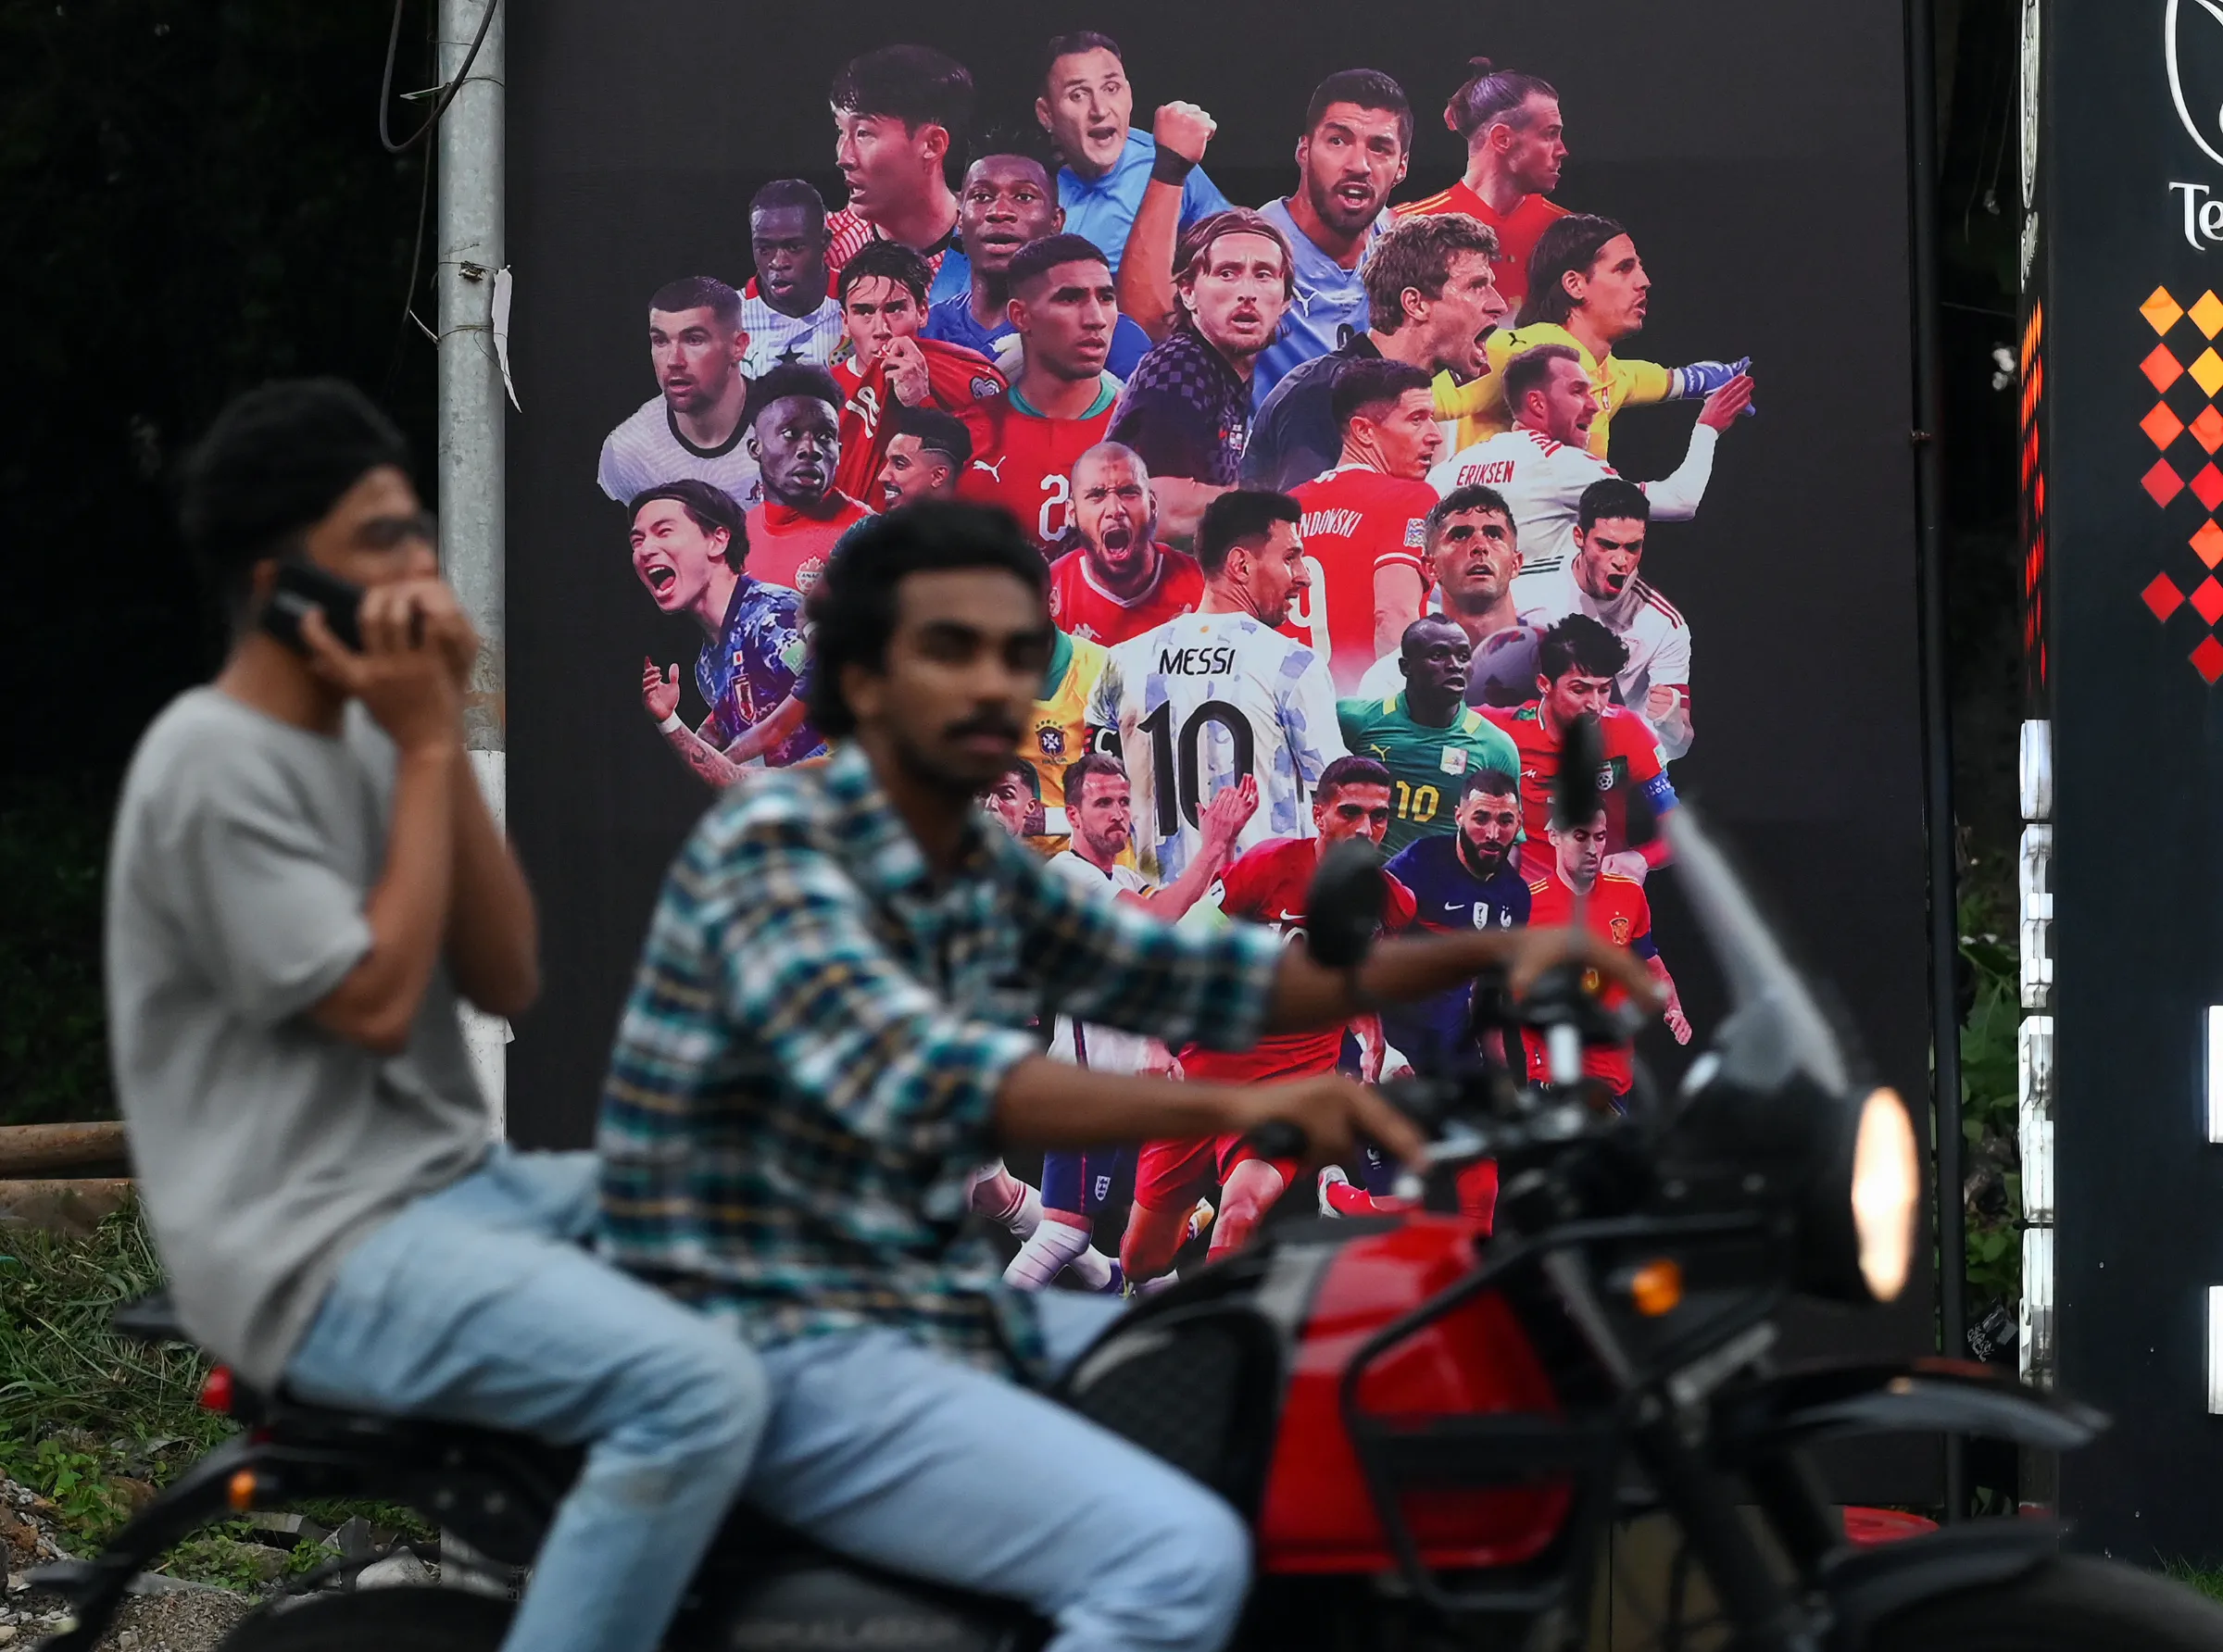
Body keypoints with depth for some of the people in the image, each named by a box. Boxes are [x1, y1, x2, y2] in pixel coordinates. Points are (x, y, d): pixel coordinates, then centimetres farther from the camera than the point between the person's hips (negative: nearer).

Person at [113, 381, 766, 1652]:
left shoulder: (362, 736, 12)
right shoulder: (214, 763, -13)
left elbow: (508, 982, 6)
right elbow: (377, 1004, -18)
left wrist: (443, 740, -4)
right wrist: (426, 746, -12)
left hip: (459, 1181, 9)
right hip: (322, 1253, -9)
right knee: (701, 1391, -28)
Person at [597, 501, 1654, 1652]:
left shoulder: (983, 871, 11)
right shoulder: (771, 842, -16)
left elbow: (1196, 981, 16)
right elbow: (905, 1076, -32)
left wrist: (1484, 953, 4)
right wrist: (1235, 1106, -41)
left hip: (940, 1309, 9)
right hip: (785, 1351, -9)